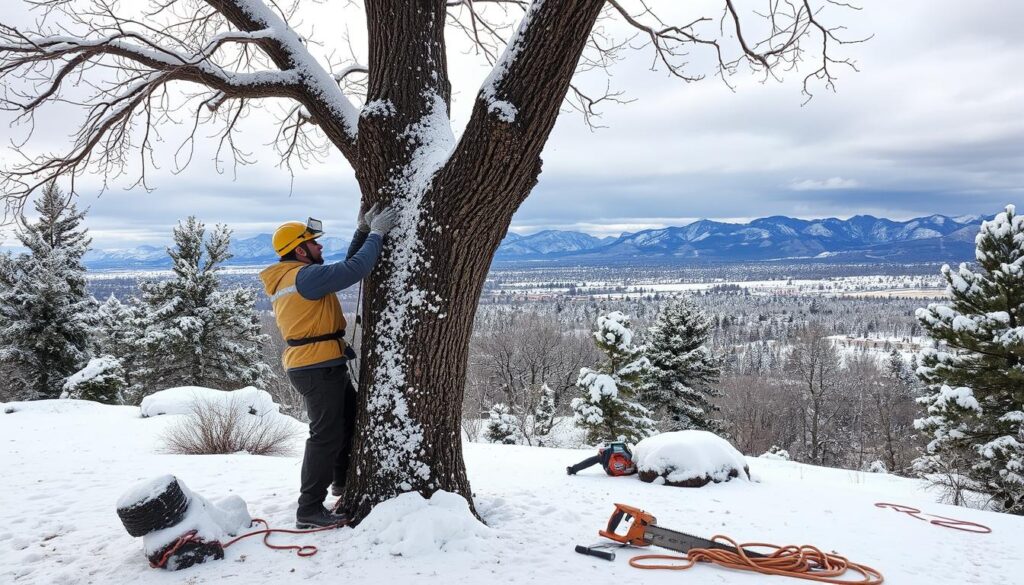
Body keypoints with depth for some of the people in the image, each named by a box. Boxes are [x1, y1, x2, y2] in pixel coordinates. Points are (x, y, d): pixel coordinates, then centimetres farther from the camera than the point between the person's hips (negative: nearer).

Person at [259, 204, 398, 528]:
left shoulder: (292, 277, 14)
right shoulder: (305, 276, -18)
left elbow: (345, 267, 17)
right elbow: (354, 270, -26)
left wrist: (363, 232, 10)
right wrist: (376, 234, -15)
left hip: (324, 367, 11)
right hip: (319, 368, -11)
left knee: (352, 417, 25)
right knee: (326, 436, -4)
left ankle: (343, 481, 41)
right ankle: (309, 509, 4)